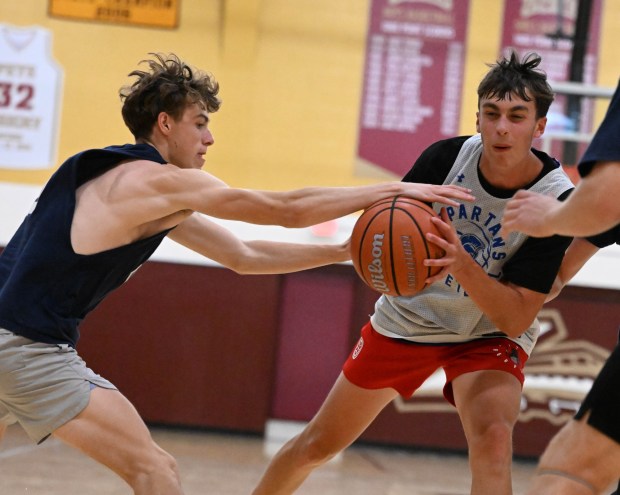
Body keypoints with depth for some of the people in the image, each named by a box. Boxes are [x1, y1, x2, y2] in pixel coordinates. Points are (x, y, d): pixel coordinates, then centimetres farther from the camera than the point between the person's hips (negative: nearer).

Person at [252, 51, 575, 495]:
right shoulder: (448, 157, -19)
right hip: (407, 319, 3)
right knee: (318, 444, 11)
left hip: (488, 336, -3)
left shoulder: (557, 201, -25)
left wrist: (461, 265, -43)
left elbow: (517, 319, -26)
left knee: (493, 435, -33)